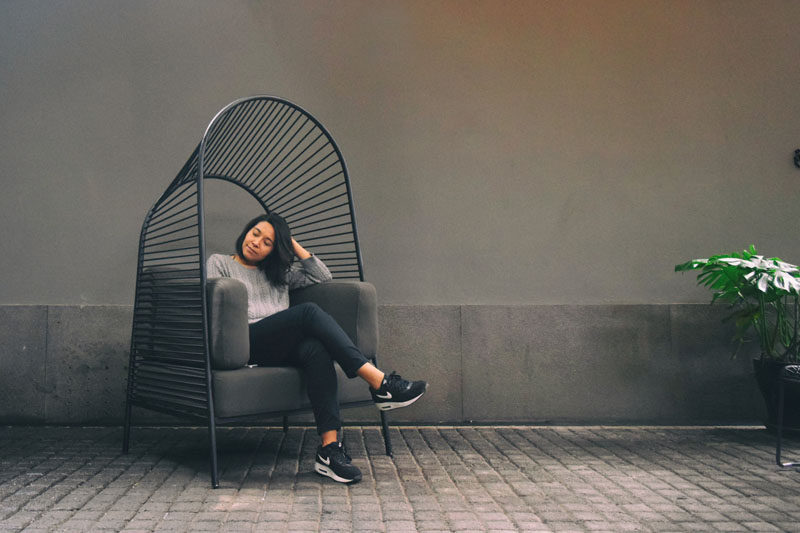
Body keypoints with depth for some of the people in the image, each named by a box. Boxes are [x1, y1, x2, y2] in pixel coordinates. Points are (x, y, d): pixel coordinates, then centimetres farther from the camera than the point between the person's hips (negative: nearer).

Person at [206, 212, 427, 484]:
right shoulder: (219, 263, 22)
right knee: (309, 312, -31)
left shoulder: (279, 272, 32)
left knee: (317, 348, -36)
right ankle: (379, 383, -40)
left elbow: (322, 276, 24)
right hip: (247, 344, -4)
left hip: (281, 349, 4)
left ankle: (329, 448, -44)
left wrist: (295, 246, 22)